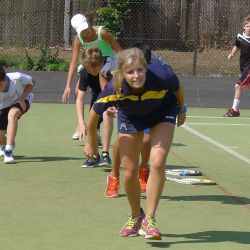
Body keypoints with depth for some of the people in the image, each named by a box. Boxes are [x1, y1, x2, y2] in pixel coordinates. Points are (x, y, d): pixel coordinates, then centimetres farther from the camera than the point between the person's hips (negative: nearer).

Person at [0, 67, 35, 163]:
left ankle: (8, 152, -37)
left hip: (20, 101, -2)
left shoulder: (17, 78, -34)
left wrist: (22, 98, -23)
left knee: (12, 114, -38)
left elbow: (31, 82, -11)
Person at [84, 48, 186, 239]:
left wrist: (181, 111, 7)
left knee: (157, 163, -21)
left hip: (163, 111, -1)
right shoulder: (114, 90, -36)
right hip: (131, 118, 1)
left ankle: (150, 219, -10)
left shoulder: (162, 76, -38)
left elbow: (179, 90, -12)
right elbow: (94, 113, -15)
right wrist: (91, 143, -1)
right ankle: (136, 217, 28)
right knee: (129, 173, 1)